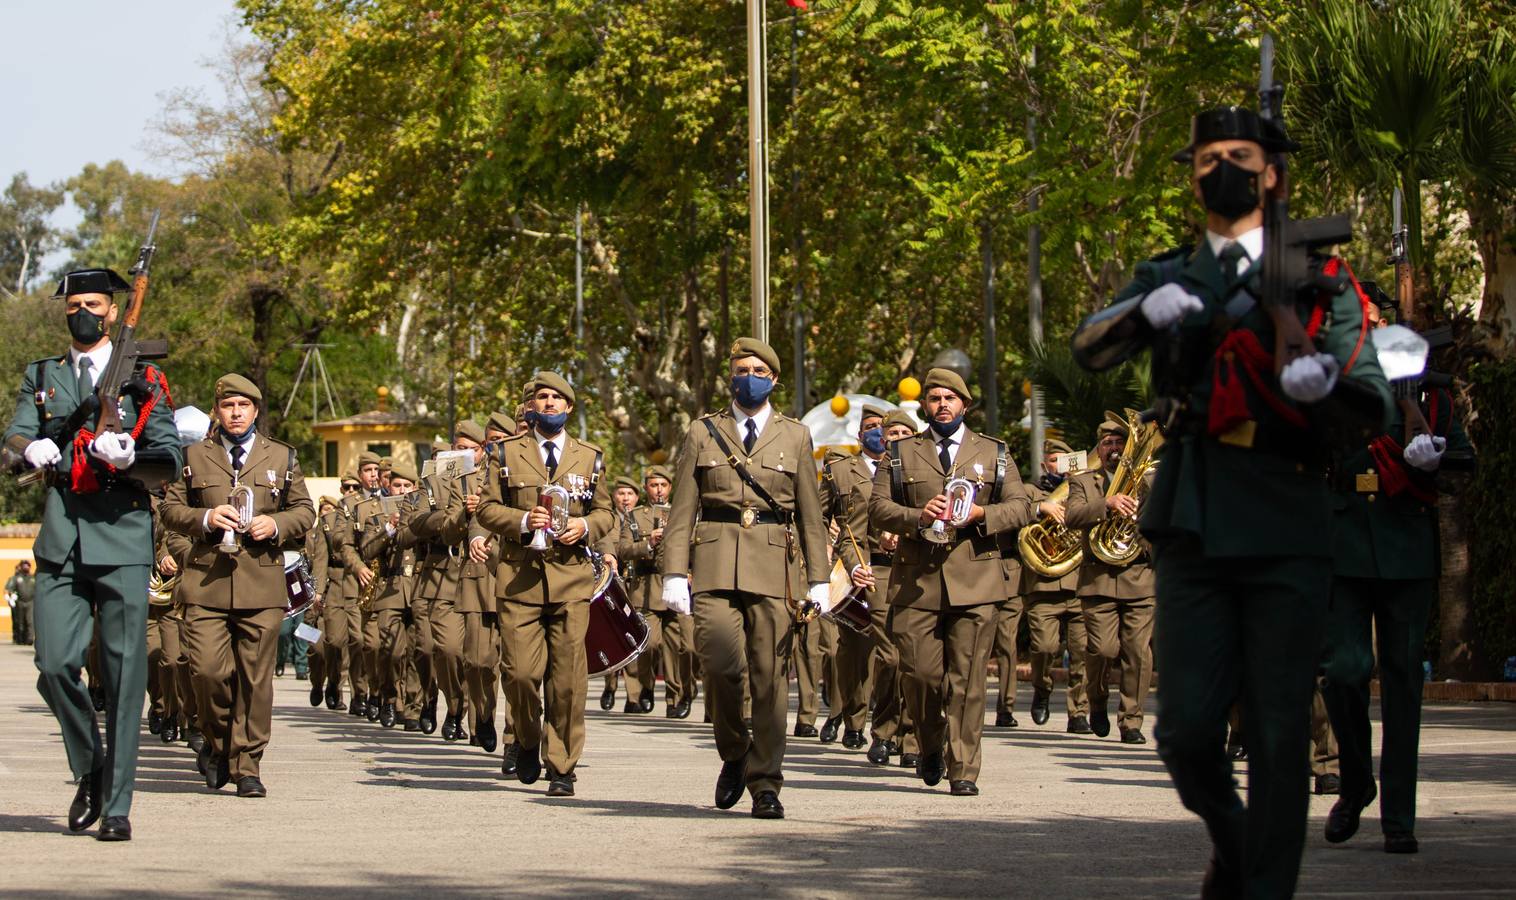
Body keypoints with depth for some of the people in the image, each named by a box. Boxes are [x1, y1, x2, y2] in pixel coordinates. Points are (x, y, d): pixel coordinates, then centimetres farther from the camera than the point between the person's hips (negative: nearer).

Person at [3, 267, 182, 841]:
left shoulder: (143, 379, 10)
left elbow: (170, 457, 3)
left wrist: (129, 456, -19)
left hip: (122, 538, -2)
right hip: (60, 541, 2)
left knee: (123, 674, -4)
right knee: (54, 666, -7)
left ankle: (117, 805, 1)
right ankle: (88, 773, 16)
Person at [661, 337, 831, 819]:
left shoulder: (794, 436, 13)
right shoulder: (703, 433, 12)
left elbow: (811, 514, 12)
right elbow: (682, 509, 9)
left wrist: (819, 580, 5)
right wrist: (675, 573, -1)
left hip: (775, 565, 0)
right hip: (716, 562, 0)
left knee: (769, 676, -3)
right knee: (721, 661, -17)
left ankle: (765, 785, 4)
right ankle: (734, 755, 9)